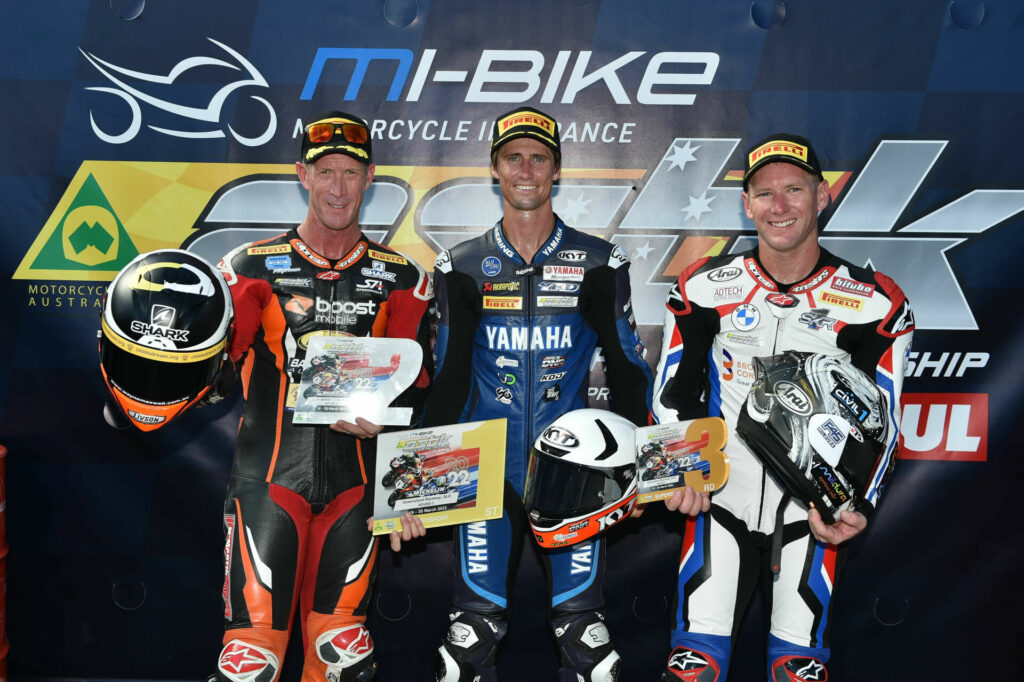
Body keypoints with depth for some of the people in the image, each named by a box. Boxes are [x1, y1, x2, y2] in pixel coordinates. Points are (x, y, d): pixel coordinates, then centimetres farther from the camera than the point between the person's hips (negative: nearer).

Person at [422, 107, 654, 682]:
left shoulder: (599, 263, 3)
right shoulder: (462, 267, 6)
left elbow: (627, 368, 6)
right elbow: (448, 377, 8)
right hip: (487, 468, 1)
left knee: (583, 626, 3)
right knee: (475, 622, 5)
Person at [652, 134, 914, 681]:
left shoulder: (875, 304, -4)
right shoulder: (705, 288, 0)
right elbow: (673, 390, 4)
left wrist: (854, 504, -15)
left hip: (816, 513, 0)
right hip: (720, 501, 1)